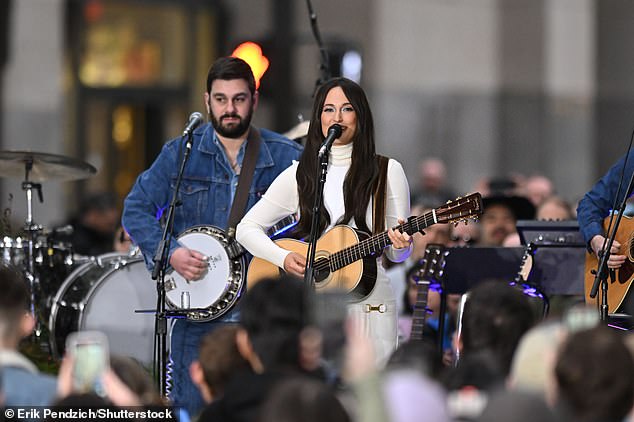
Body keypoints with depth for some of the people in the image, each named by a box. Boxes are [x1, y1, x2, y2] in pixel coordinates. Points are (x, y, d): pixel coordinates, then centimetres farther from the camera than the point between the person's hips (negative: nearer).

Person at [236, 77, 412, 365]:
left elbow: (397, 255, 7)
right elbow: (247, 228, 9)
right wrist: (283, 258, -7)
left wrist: (400, 244, -17)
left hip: (369, 305, 0)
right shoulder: (299, 175, 8)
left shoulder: (387, 172, 5)